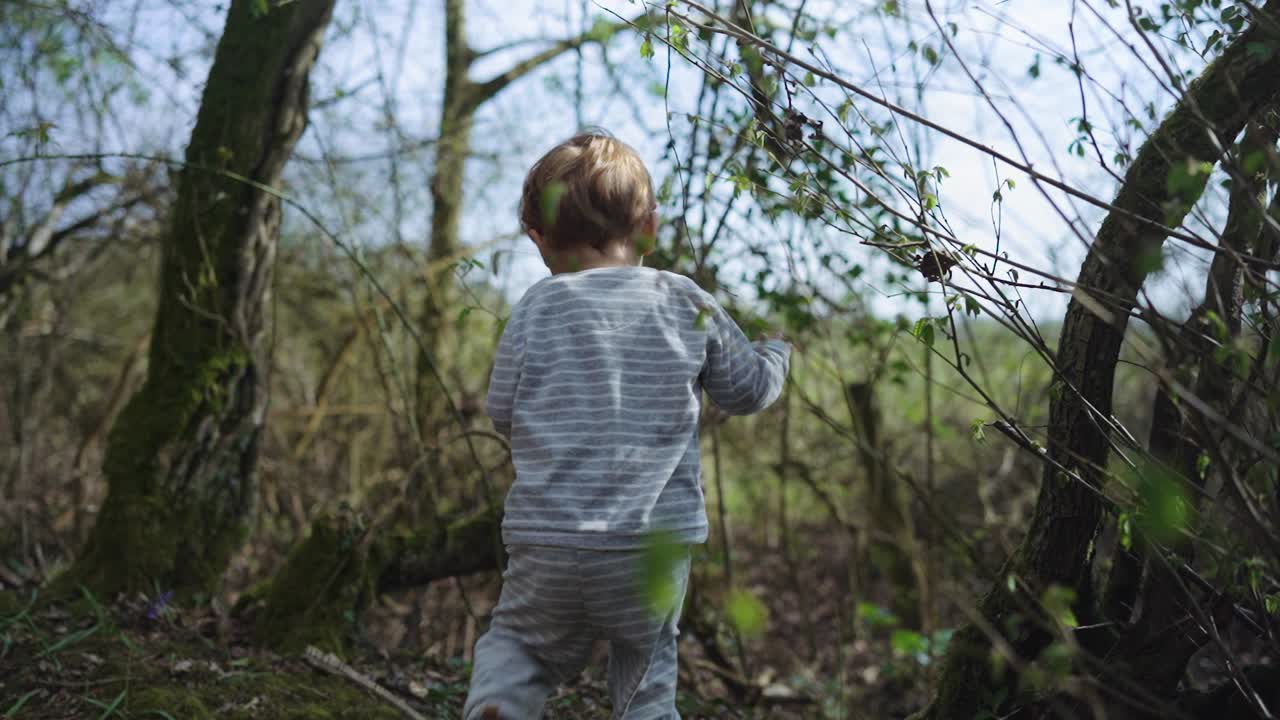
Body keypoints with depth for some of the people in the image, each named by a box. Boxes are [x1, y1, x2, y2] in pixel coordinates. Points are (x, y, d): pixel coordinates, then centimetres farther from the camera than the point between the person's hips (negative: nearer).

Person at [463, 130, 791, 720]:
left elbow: (504, 413, 5)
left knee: (517, 641, 21)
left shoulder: (535, 309, -1)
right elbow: (747, 388, 11)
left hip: (548, 538, 0)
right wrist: (775, 350, 33)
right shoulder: (688, 304, 1)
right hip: (657, 540, 1)